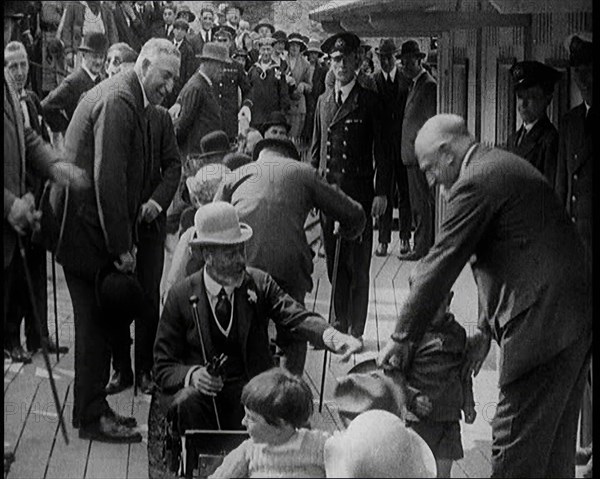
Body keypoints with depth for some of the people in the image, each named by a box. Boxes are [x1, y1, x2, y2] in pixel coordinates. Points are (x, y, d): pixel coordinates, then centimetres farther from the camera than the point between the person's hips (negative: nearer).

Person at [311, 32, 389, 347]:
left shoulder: (369, 102, 0)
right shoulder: (323, 101, 14)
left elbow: (381, 151, -2)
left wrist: (381, 193, -8)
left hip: (359, 191, -4)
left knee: (358, 265, -3)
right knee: (334, 263, 9)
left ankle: (356, 331, 3)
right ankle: (339, 325, 19)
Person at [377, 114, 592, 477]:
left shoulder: (475, 182, -12)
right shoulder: (502, 166, 19)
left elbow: (442, 264, -11)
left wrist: (402, 338, -5)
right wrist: (486, 330, 20)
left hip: (542, 321, -10)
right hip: (575, 313, 10)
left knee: (516, 447, -5)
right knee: (553, 442, 17)